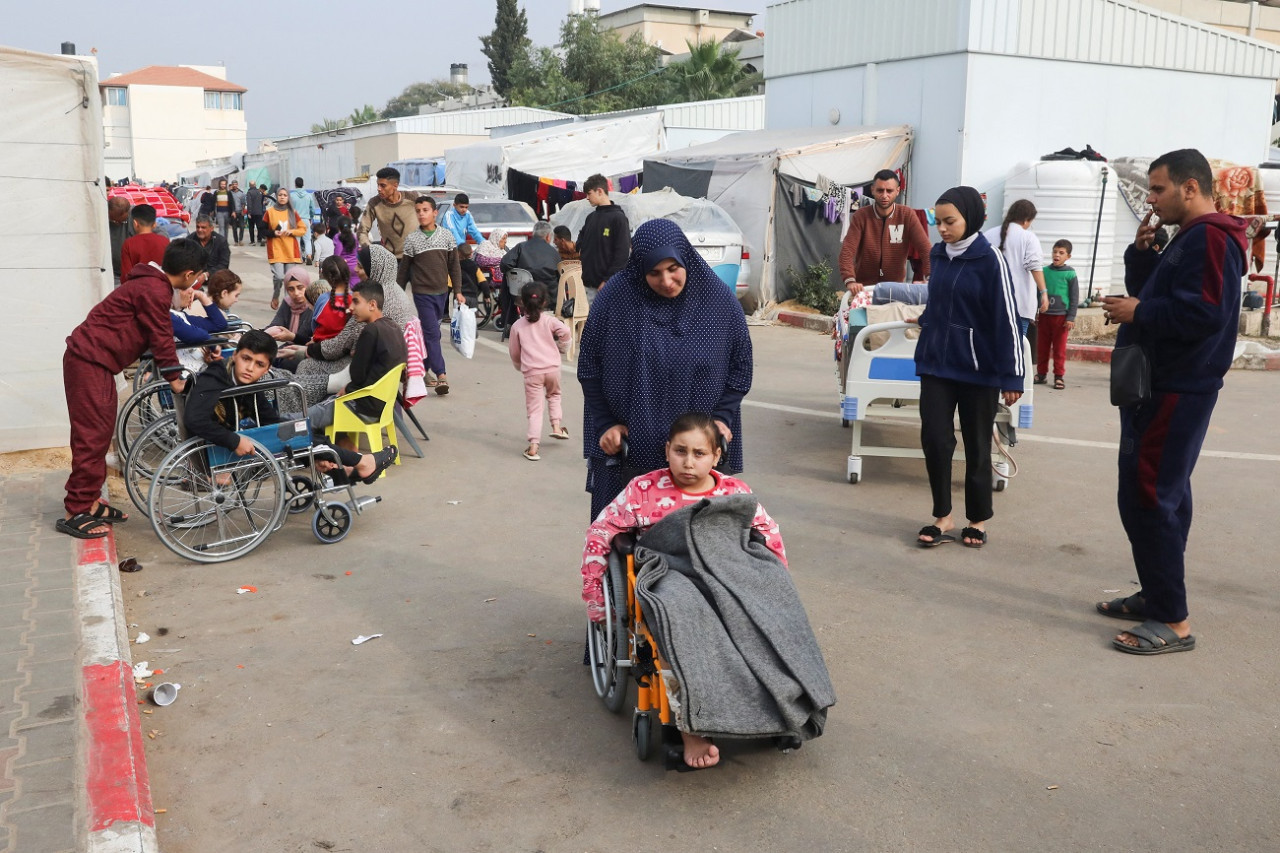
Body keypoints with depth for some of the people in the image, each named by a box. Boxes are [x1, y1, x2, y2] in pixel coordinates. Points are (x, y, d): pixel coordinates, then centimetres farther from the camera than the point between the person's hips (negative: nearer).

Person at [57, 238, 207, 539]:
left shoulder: (154, 285, 14)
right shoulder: (155, 292, -18)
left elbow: (162, 333, 22)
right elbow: (161, 338, -14)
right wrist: (175, 379, -5)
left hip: (94, 360, 11)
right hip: (89, 362, -11)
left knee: (100, 433, 15)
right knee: (92, 435, -7)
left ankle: (89, 502, 23)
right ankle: (76, 513, -2)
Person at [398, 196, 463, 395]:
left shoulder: (446, 235, 3)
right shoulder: (411, 239, -2)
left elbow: (454, 265, 6)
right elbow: (404, 269, 3)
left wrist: (458, 291, 1)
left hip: (442, 292, 3)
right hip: (422, 292, -3)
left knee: (431, 332, 11)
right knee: (432, 333, -9)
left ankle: (424, 368, 24)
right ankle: (441, 375, -13)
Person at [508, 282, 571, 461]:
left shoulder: (517, 325, 6)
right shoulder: (549, 320, 2)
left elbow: (514, 352, 12)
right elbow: (565, 331, -14)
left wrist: (519, 366, 32)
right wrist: (562, 347, 6)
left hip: (532, 372, 0)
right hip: (552, 367, 1)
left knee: (534, 409, 2)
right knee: (554, 394, 30)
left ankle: (533, 447, -5)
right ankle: (556, 425, 17)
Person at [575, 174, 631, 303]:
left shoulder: (618, 218, -6)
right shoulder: (591, 217, 15)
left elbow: (622, 254, -12)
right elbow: (580, 244, 25)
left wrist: (608, 281, -15)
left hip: (607, 284, -7)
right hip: (588, 285, 7)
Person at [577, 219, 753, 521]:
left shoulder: (720, 302, -6)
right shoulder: (615, 299, -9)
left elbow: (740, 368, 4)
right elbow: (590, 369, 0)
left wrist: (722, 417, -6)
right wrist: (606, 424, -3)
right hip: (626, 447, 0)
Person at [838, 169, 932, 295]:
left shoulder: (907, 215, -5)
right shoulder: (860, 216, -7)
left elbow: (925, 248, -11)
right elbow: (847, 250, -17)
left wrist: (930, 277, -27)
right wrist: (850, 280, -33)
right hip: (864, 287, -1)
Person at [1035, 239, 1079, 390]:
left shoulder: (1070, 274, -5)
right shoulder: (1045, 271, 4)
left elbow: (1074, 297, -2)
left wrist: (1071, 318, -6)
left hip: (1061, 317, -3)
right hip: (1044, 315, 3)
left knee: (1059, 349, 2)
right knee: (1042, 347, 8)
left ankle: (1059, 376, 9)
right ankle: (1041, 373, 18)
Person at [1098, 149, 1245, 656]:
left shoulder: (1209, 239, -15)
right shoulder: (1189, 240, 18)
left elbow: (1204, 312, -27)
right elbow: (1155, 296, 18)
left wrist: (1138, 313, -16)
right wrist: (1142, 252, 4)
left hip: (1174, 394, -11)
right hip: (1165, 389, 11)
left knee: (1146, 499, -11)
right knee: (1163, 495, 16)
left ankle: (1173, 623, -6)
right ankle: (1158, 597, 27)